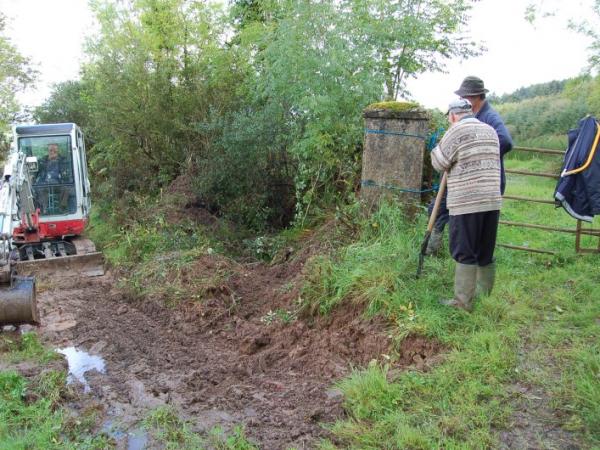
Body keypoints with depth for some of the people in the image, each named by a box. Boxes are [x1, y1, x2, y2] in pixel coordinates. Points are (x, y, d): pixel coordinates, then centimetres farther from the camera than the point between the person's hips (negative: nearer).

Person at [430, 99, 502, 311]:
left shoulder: (457, 130, -6)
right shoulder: (491, 131, 15)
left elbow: (438, 162, -3)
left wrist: (440, 146, 15)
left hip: (466, 204, -7)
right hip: (492, 201, 7)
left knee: (465, 254, -1)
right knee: (486, 254, 15)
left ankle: (463, 302, 3)